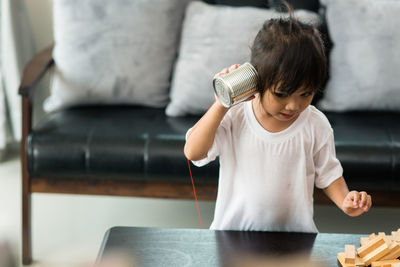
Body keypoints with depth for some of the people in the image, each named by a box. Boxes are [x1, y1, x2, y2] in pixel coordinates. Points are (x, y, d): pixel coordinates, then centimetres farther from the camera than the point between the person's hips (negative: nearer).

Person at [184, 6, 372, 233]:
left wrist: (345, 201, -11)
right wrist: (221, 105, -20)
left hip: (295, 235, 1)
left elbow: (328, 173, 8)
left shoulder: (316, 125, -3)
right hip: (233, 229, -1)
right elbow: (193, 152, -15)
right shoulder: (233, 117, -7)